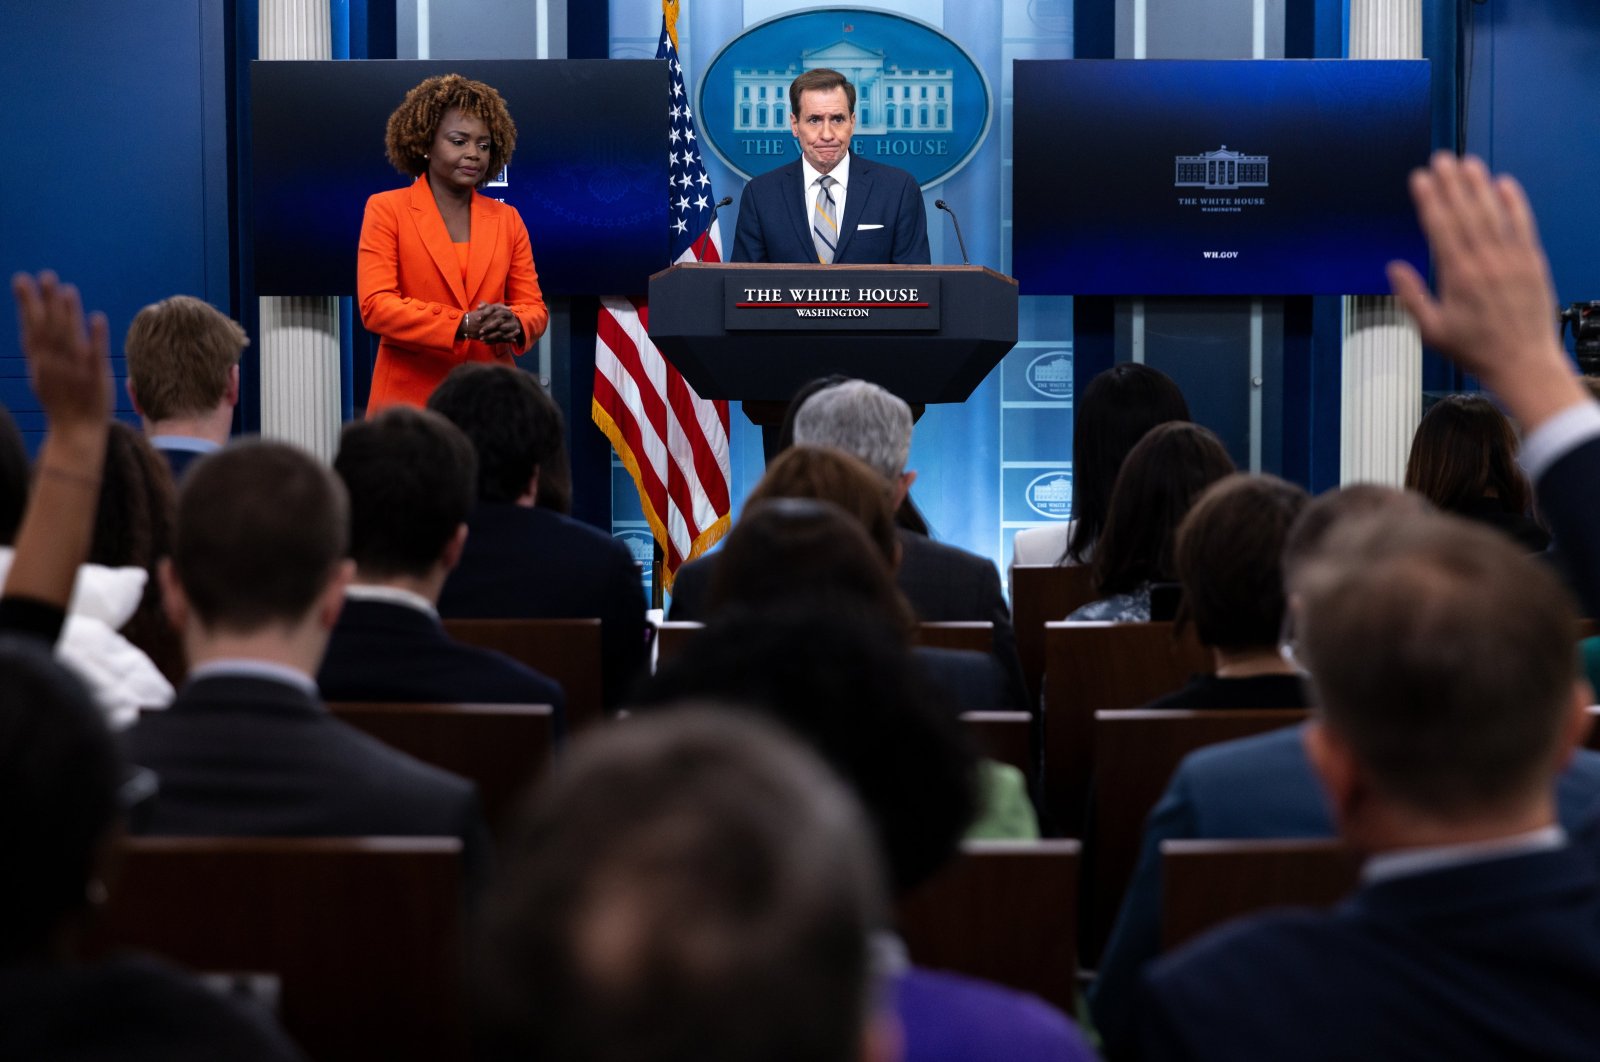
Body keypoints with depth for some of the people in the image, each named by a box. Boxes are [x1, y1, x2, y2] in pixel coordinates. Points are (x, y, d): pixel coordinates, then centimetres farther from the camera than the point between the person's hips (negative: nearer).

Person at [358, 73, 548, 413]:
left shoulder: (507, 219, 12)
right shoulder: (387, 210, 0)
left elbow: (533, 306, 10)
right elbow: (375, 306, -9)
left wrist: (514, 325, -15)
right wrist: (463, 325, -21)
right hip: (409, 399, -3)